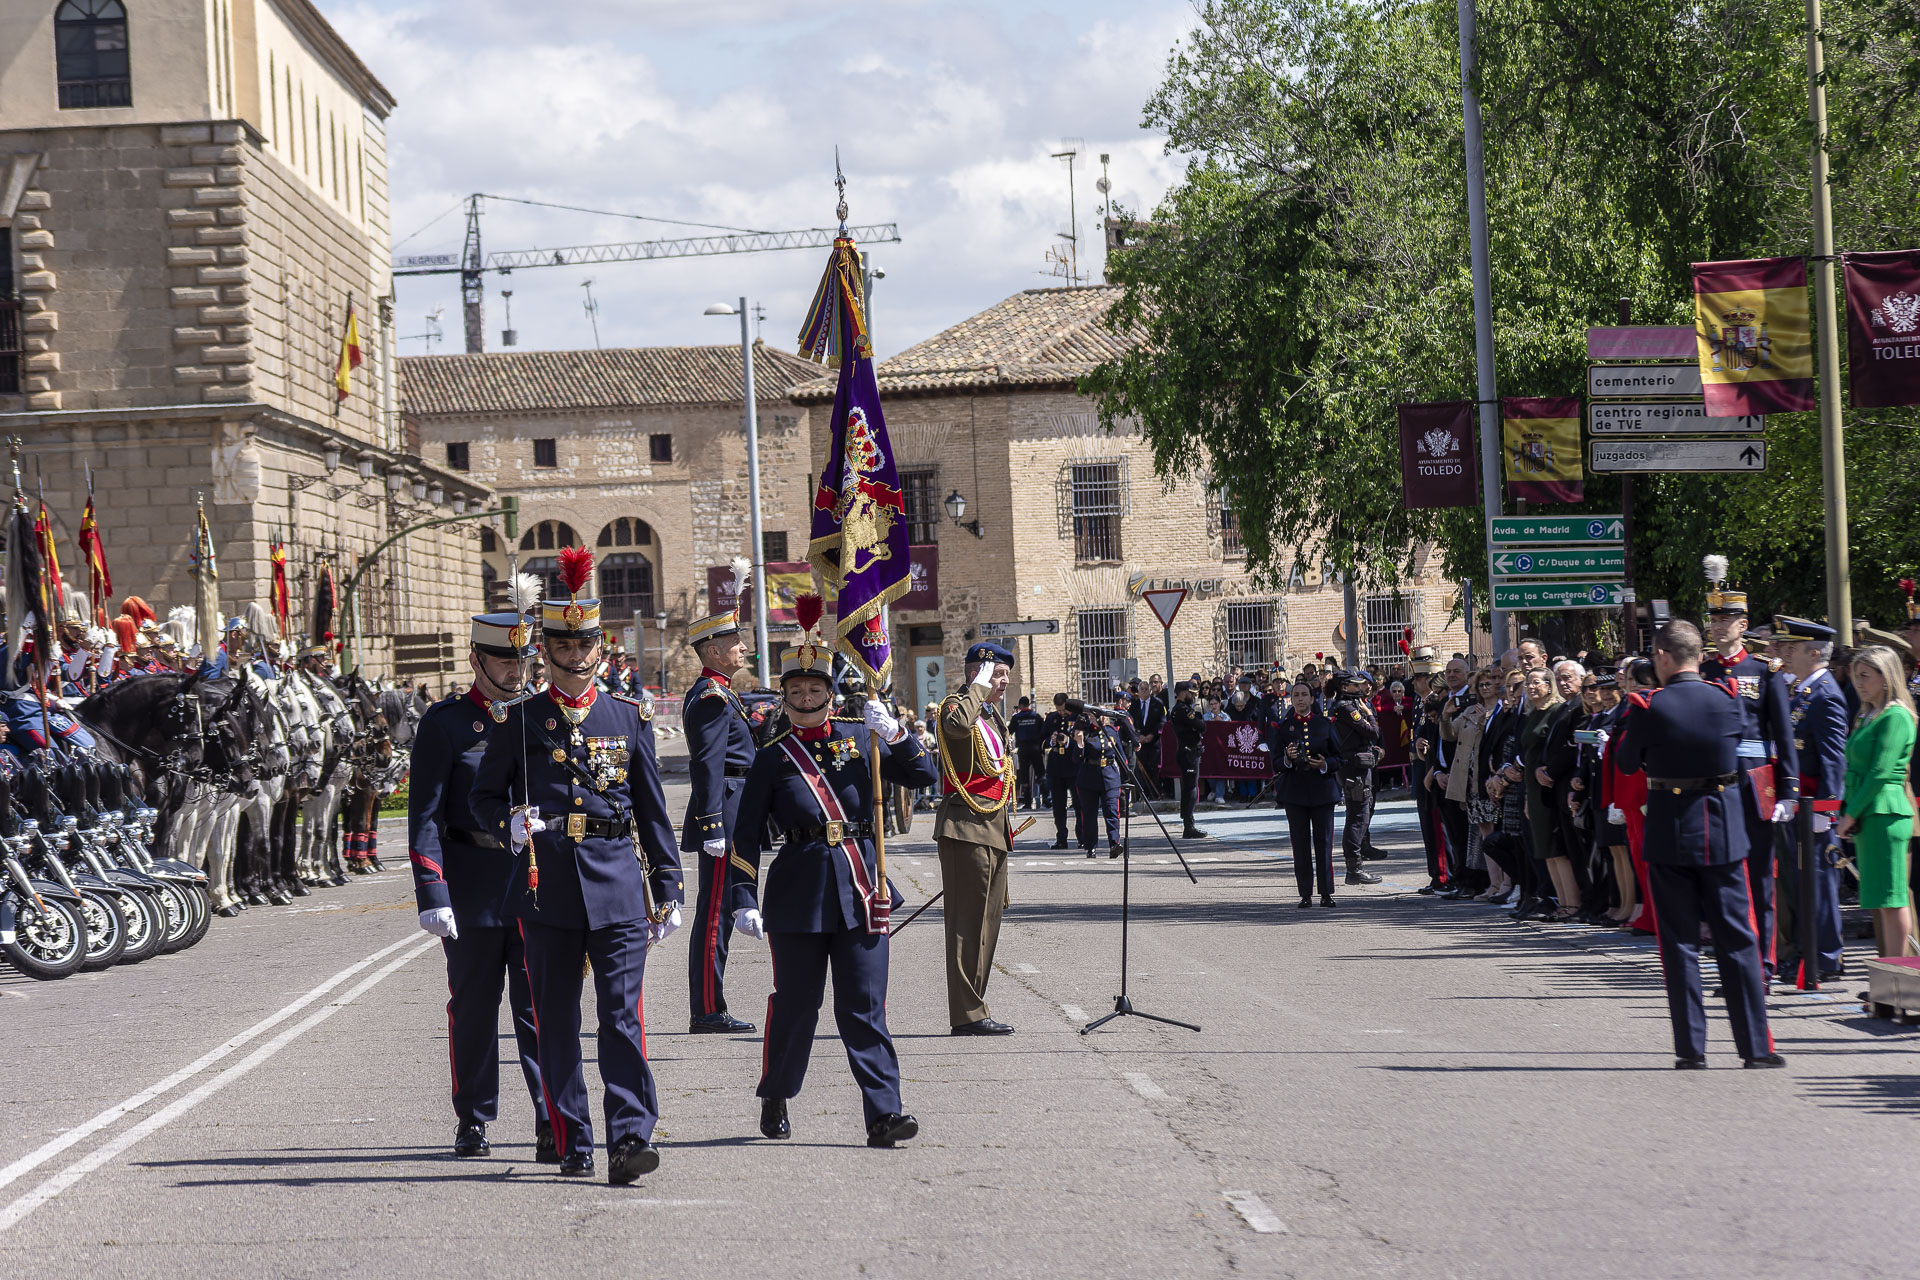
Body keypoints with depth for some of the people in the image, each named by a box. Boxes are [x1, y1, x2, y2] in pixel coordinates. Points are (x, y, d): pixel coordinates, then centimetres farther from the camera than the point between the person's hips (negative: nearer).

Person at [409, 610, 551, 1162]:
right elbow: (425, 815, -4)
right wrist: (431, 893, -13)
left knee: (541, 1006, -5)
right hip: (473, 883, -2)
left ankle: (552, 1125, -7)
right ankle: (472, 1122, 20)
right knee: (473, 1007, 8)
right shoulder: (444, 723, -1)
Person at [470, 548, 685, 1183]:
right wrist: (510, 823, -12)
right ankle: (573, 1145, 13)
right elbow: (485, 796, 11)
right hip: (546, 886, 0)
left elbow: (654, 810, 11)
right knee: (556, 1023, 5)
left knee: (623, 1016, -9)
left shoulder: (629, 717, 9)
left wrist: (668, 891, 8)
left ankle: (630, 1138, -10)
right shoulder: (516, 719, 5)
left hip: (618, 887, 0)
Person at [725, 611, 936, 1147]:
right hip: (798, 893, -1)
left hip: (859, 889, 1)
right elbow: (747, 835, 4)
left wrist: (893, 731, -12)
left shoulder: (860, 738, 10)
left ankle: (884, 1113, -7)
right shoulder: (773, 758, 5)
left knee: (865, 1006, -3)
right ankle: (775, 1098, 27)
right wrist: (744, 899, -5)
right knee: (794, 1004, 7)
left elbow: (923, 775, 3)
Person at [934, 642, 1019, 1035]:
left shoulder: (993, 715, 21)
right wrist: (979, 688, -21)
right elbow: (959, 725, -34)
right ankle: (967, 1014, -10)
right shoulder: (957, 705, -8)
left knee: (987, 921, 10)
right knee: (968, 921, -9)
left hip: (994, 830, 10)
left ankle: (973, 1007, 15)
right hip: (967, 829, -10)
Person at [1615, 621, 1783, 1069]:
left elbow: (1627, 763, 2)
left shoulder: (1648, 706, -11)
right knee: (1738, 940, 7)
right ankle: (1756, 1045, 8)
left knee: (1680, 944, 6)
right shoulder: (1727, 699, -5)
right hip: (1723, 830, 2)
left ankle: (1691, 1048, 5)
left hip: (1668, 832, -1)